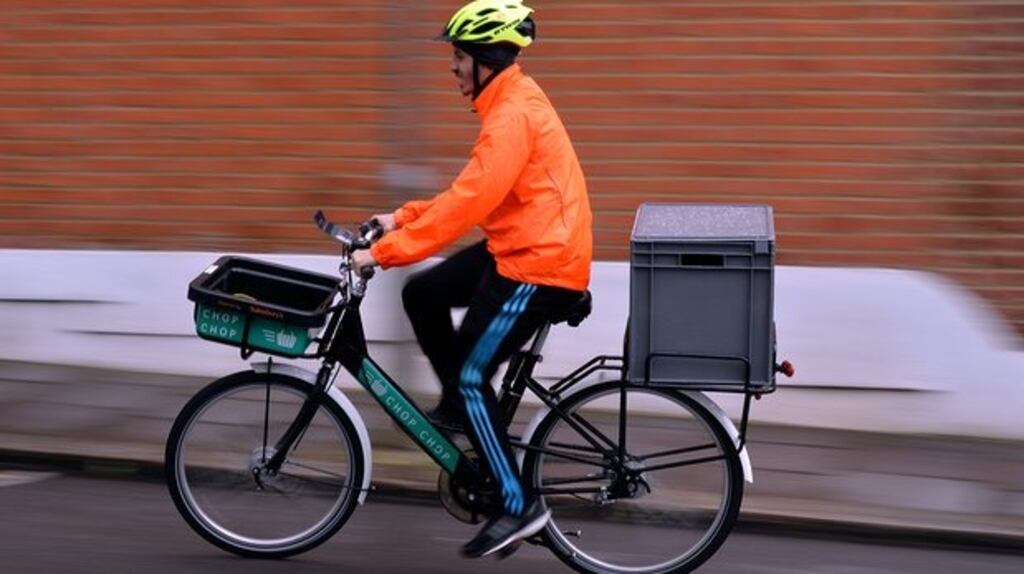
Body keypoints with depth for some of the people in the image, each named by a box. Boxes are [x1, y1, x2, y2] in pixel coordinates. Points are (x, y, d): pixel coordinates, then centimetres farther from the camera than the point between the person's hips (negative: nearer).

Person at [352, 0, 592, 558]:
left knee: (470, 375, -5)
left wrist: (384, 251, -23)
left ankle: (519, 505, 1)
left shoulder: (512, 115, -21)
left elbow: (467, 203, -26)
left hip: (540, 265, -10)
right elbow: (471, 193, 18)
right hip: (520, 249, 10)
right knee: (422, 295, 12)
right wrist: (404, 218, 11)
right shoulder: (512, 101, 12)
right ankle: (461, 405, 27)